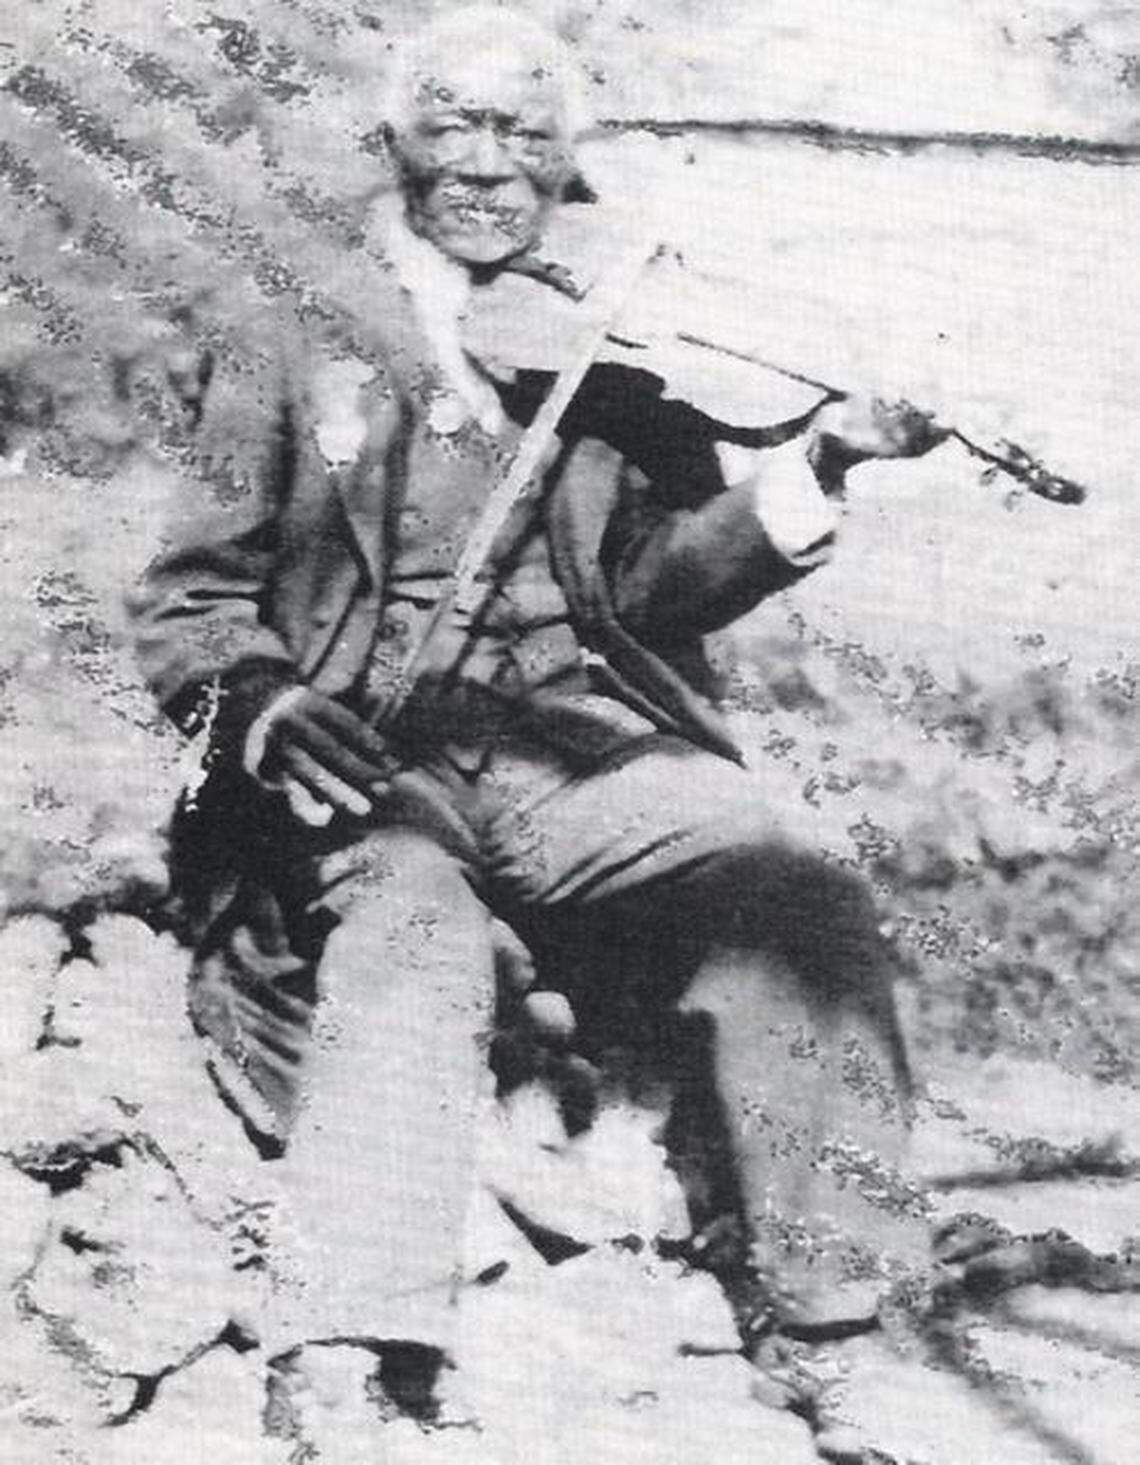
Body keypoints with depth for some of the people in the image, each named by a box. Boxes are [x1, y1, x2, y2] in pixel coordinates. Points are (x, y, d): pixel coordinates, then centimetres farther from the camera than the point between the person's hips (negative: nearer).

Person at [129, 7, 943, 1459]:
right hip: (372, 752, -1)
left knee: (804, 906, -26)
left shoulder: (622, 347, 21)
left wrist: (800, 481, -9)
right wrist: (256, 698, -8)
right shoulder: (305, 343, 16)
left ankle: (839, 1344, -24)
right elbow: (188, 596, 14)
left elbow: (654, 578, 9)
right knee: (407, 944, -34)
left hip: (592, 740, 2)